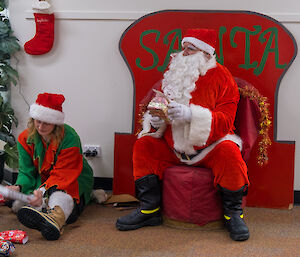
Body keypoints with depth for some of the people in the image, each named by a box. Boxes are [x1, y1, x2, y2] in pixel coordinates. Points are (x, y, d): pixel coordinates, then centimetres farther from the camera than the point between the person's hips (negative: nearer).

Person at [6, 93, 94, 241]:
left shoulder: (69, 138, -21)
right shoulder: (25, 138, -5)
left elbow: (62, 174, -26)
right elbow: (26, 172, -5)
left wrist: (43, 192, -44)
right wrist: (18, 187, -28)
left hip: (74, 180, -6)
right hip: (43, 181, 6)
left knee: (61, 193, -42)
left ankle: (56, 216, -74)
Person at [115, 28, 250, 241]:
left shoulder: (221, 77, -5)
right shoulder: (172, 74, 9)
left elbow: (225, 120, -14)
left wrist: (191, 115, -28)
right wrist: (154, 121, -12)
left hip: (210, 146, -4)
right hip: (174, 148, 5)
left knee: (229, 151, -32)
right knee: (143, 145, -12)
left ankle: (233, 213, -11)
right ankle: (149, 210, -6)